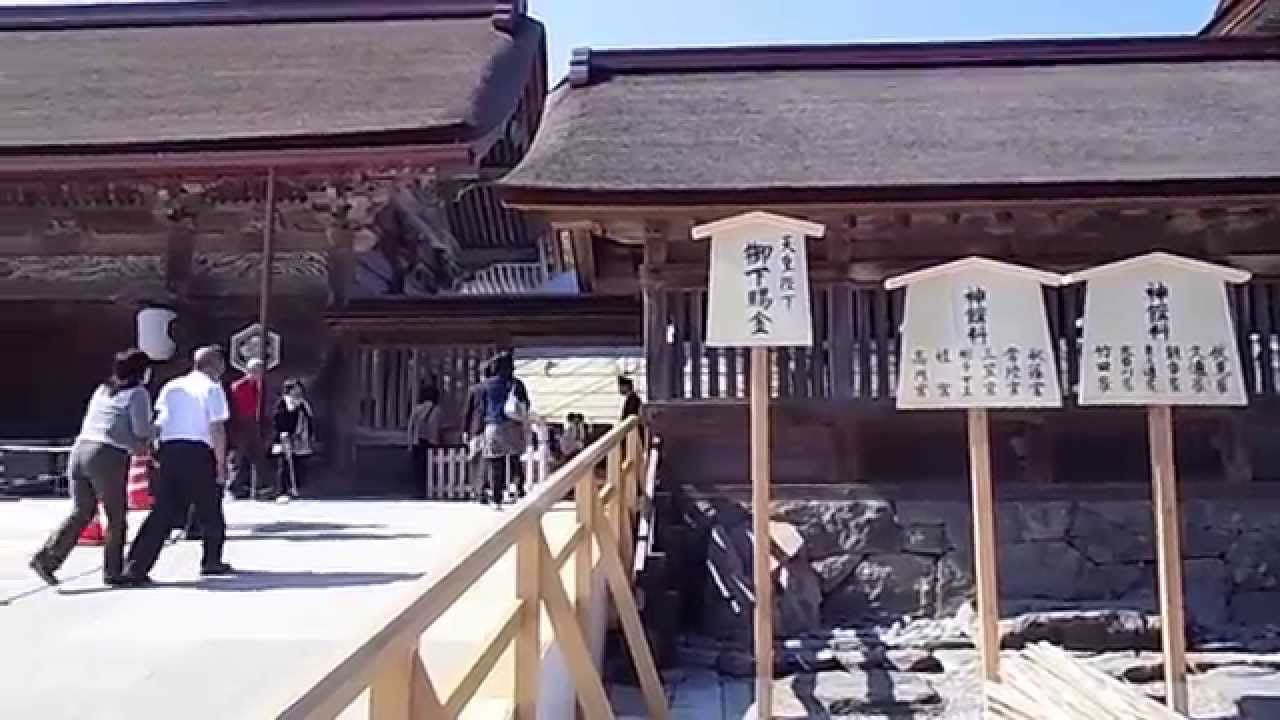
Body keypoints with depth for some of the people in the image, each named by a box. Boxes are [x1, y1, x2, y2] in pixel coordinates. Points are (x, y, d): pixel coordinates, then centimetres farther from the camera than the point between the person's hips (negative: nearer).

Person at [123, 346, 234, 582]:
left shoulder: (172, 386, 18)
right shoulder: (212, 388, 1)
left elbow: (157, 423, 11)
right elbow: (217, 429, -7)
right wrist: (221, 463, -3)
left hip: (169, 450, 5)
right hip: (198, 452, -5)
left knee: (164, 511, 7)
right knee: (210, 509, 13)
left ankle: (136, 566, -1)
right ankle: (212, 561, 24)